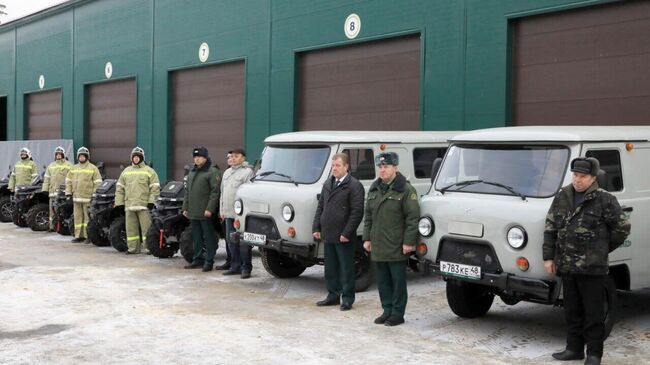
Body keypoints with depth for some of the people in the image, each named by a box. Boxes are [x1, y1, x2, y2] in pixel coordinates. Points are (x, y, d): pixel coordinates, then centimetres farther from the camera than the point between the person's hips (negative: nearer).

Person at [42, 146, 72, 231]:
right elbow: (46, 178, 20)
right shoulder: (51, 165, 21)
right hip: (53, 190, 5)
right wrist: (45, 189, 11)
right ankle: (52, 226, 8)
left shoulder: (68, 165, 5)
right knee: (52, 209, 4)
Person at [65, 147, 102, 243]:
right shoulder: (73, 168, 16)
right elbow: (68, 181, 19)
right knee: (77, 217, 7)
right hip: (76, 197, 5)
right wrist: (68, 192, 7)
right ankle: (78, 235, 13)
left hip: (88, 197, -5)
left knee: (88, 217, -5)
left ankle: (88, 236, -2)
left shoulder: (93, 168, 1)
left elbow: (98, 182, -3)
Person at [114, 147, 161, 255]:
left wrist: (151, 201, -11)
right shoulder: (126, 171, 16)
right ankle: (133, 248, 14)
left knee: (146, 227, -5)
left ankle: (148, 247, -1)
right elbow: (119, 188, 17)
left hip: (144, 205, -4)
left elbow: (155, 187, -2)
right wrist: (119, 203, 9)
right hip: (129, 205, 4)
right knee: (131, 228, 7)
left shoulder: (149, 171, 3)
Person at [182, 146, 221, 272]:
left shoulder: (212, 172, -7)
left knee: (208, 237, -2)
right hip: (193, 212, 8)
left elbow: (215, 191, -14)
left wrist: (210, 209, -20)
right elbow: (187, 191, 22)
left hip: (205, 213, -8)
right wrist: (185, 207, 16)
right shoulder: (192, 172, 18)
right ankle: (197, 259, 21)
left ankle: (209, 261, 2)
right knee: (196, 237, 13)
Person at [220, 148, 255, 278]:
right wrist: (222, 210, 19)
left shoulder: (247, 172, -7)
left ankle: (246, 267, 2)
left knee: (243, 243, -5)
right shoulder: (227, 172, 20)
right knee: (231, 241, 11)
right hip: (229, 214, 8)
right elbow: (222, 193, 25)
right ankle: (235, 266, 20)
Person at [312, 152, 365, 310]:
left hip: (344, 238, -7)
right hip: (328, 235, 7)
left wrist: (347, 233, -18)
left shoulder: (354, 186, -9)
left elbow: (357, 212, -14)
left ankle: (347, 298, 10)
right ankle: (333, 295, 26)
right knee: (330, 269, 15)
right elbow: (320, 207, 19)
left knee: (346, 270, 2)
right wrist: (316, 227, 9)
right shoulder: (328, 184, 15)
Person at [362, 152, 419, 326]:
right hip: (377, 246, 7)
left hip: (396, 247, -7)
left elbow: (413, 218, -11)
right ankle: (387, 310, 23)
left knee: (398, 281, 2)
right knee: (382, 280, 12)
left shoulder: (406, 190, -7)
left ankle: (397, 313, 9)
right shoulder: (374, 189, 14)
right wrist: (367, 238, 11)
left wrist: (408, 242, -16)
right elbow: (368, 216, 18)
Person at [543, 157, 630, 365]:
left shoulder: (604, 200, -6)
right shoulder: (562, 197, 9)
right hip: (566, 266, 5)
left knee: (593, 312, 2)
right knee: (572, 311, 13)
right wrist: (548, 257, 7)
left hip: (592, 267, -5)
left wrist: (602, 249, 2)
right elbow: (550, 228, 12)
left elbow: (622, 228, 0)